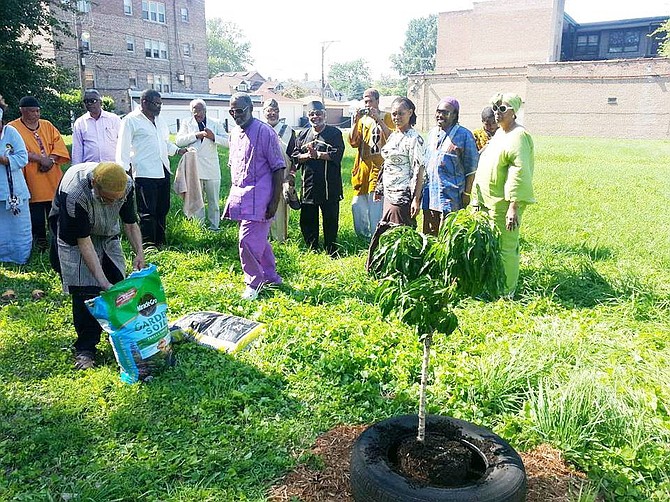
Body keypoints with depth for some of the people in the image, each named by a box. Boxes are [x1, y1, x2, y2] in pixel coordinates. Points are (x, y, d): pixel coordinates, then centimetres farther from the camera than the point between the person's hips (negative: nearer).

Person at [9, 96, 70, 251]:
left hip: (53, 180, 3)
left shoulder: (47, 125, 12)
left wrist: (51, 160, -13)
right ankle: (40, 240, 15)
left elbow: (59, 145, 4)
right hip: (32, 182, -3)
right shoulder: (13, 128, -2)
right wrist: (41, 159, -21)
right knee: (36, 214, 2)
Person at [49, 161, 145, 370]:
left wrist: (139, 253, -24)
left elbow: (130, 223, -9)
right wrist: (103, 280, -35)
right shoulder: (73, 194, -39)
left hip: (108, 235, 5)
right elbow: (84, 242, -32)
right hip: (74, 236, -4)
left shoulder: (126, 185, -26)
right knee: (85, 292, -12)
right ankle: (85, 349, 0)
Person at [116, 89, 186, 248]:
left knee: (162, 210, 13)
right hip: (144, 174, -8)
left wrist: (177, 150, 11)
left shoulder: (159, 119, 17)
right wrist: (124, 169, -13)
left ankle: (160, 243, 24)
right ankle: (148, 246, 3)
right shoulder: (131, 120, -4)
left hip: (163, 171, 8)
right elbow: (123, 147, -7)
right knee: (147, 213, -5)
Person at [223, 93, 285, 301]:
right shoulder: (234, 133, 13)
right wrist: (232, 195, 18)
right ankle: (271, 277, 30)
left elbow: (278, 168, -12)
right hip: (239, 195, 8)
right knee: (259, 240, 16)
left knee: (248, 241, -9)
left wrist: (275, 201, -15)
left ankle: (254, 283, 10)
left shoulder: (265, 132, -11)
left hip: (258, 196, -8)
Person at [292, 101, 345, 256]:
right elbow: (295, 156, 6)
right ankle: (312, 250, 24)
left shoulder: (334, 133, 1)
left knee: (330, 220, 3)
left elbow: (337, 154, -12)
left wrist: (317, 154, -17)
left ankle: (332, 253, 15)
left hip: (329, 186, -4)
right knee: (307, 219, 10)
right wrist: (308, 155, -12)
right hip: (308, 185, 4)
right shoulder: (303, 135, 14)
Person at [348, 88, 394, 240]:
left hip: (379, 167, -5)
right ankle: (363, 235, 24)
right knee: (357, 204, 8)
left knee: (375, 205, -10)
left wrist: (378, 119, -18)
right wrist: (356, 121, -7)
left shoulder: (386, 117, 2)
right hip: (362, 167, 6)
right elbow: (353, 142, 4)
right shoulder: (362, 119, 15)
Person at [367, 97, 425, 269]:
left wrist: (416, 199, -21)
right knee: (385, 232, 12)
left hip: (403, 195, -8)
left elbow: (419, 170, -15)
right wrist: (379, 189, 21)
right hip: (389, 193, 8)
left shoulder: (414, 139, -11)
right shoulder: (393, 136, 14)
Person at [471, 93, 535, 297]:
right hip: (490, 201, 10)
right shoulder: (499, 133, 16)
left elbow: (520, 173, -22)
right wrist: (477, 197, 22)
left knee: (506, 248, -2)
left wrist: (513, 207, -26)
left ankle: (506, 293, 9)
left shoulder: (518, 136, -14)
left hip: (505, 203, -9)